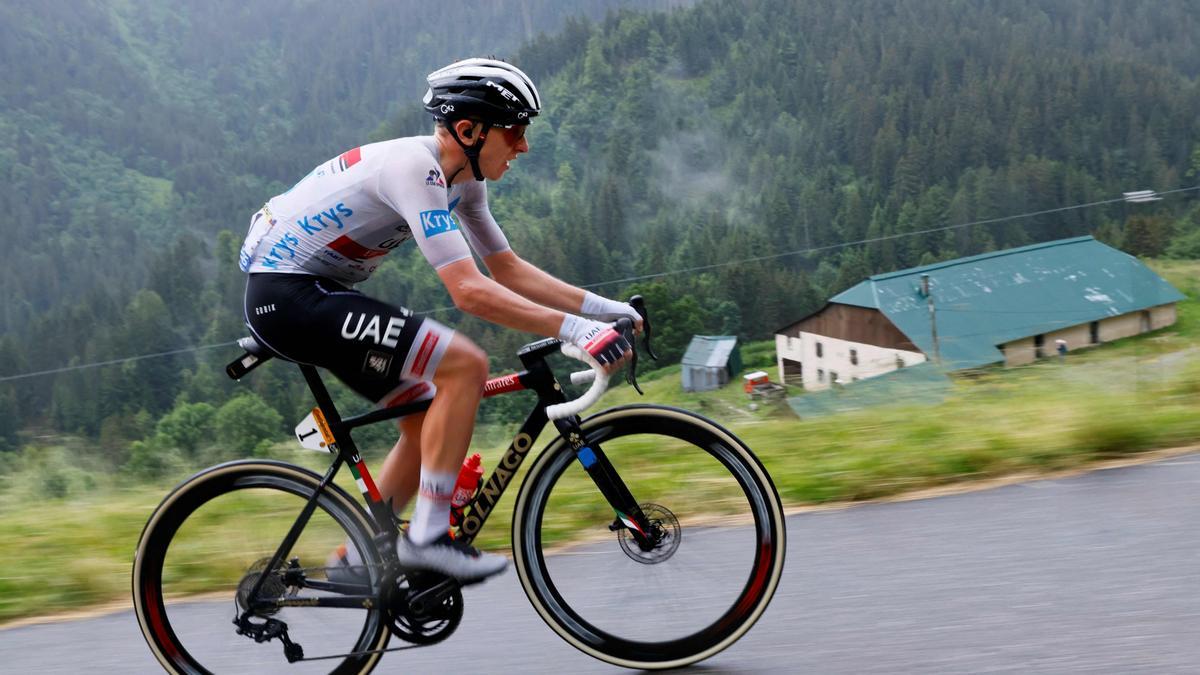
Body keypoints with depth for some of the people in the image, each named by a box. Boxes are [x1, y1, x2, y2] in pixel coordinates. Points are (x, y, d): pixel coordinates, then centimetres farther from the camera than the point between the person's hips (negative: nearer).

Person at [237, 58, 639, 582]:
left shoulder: (463, 179, 6)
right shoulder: (414, 166, -23)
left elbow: (510, 270, 11)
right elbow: (470, 291, -30)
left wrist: (602, 307, 2)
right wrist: (574, 329, -32)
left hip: (320, 293, 10)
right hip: (287, 296, -10)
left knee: (429, 420, 9)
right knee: (464, 365, -19)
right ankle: (427, 537, -12)